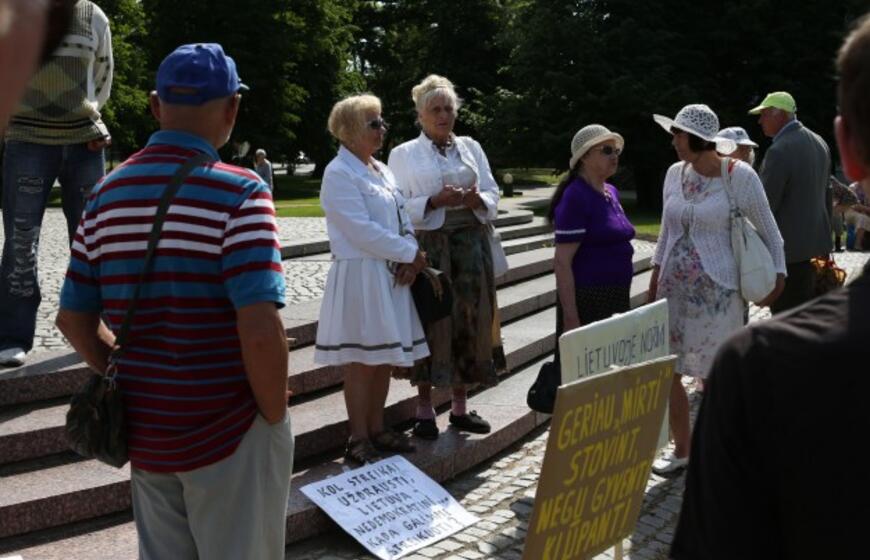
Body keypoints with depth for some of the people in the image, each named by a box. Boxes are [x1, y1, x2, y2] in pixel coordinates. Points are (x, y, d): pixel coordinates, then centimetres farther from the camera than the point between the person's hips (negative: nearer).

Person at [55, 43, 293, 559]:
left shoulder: (107, 194, 2)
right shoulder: (238, 192, -17)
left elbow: (74, 319, 6)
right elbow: (261, 332, -24)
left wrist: (129, 379, 15)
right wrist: (275, 414, -9)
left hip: (145, 435, 6)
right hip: (229, 437, -5)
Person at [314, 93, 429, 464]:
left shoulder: (381, 170, 15)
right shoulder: (339, 174, -11)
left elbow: (402, 218, 12)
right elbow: (362, 230, -18)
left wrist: (411, 259, -6)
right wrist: (410, 253, -13)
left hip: (391, 275, 8)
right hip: (359, 276, -8)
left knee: (385, 357, 12)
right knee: (361, 360, -2)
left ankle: (376, 429, 24)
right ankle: (358, 440, 8)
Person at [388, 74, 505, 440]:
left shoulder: (471, 147, 13)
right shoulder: (403, 154, 4)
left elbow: (493, 195, 12)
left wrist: (477, 200, -10)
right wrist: (435, 201, -17)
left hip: (471, 248, 3)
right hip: (428, 248, -3)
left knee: (468, 323, 5)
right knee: (430, 324, -2)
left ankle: (460, 407, 16)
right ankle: (424, 411, 8)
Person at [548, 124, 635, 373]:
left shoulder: (611, 193, 11)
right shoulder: (575, 197, -13)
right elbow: (562, 263, -17)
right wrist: (571, 318, -21)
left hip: (616, 299, 8)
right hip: (587, 300, -8)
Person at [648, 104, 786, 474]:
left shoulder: (739, 176, -10)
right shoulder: (675, 173, 5)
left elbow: (769, 231, -1)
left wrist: (778, 274, -7)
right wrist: (656, 275, 14)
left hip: (716, 291, -5)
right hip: (674, 289, 5)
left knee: (715, 378, 3)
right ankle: (682, 450, 24)